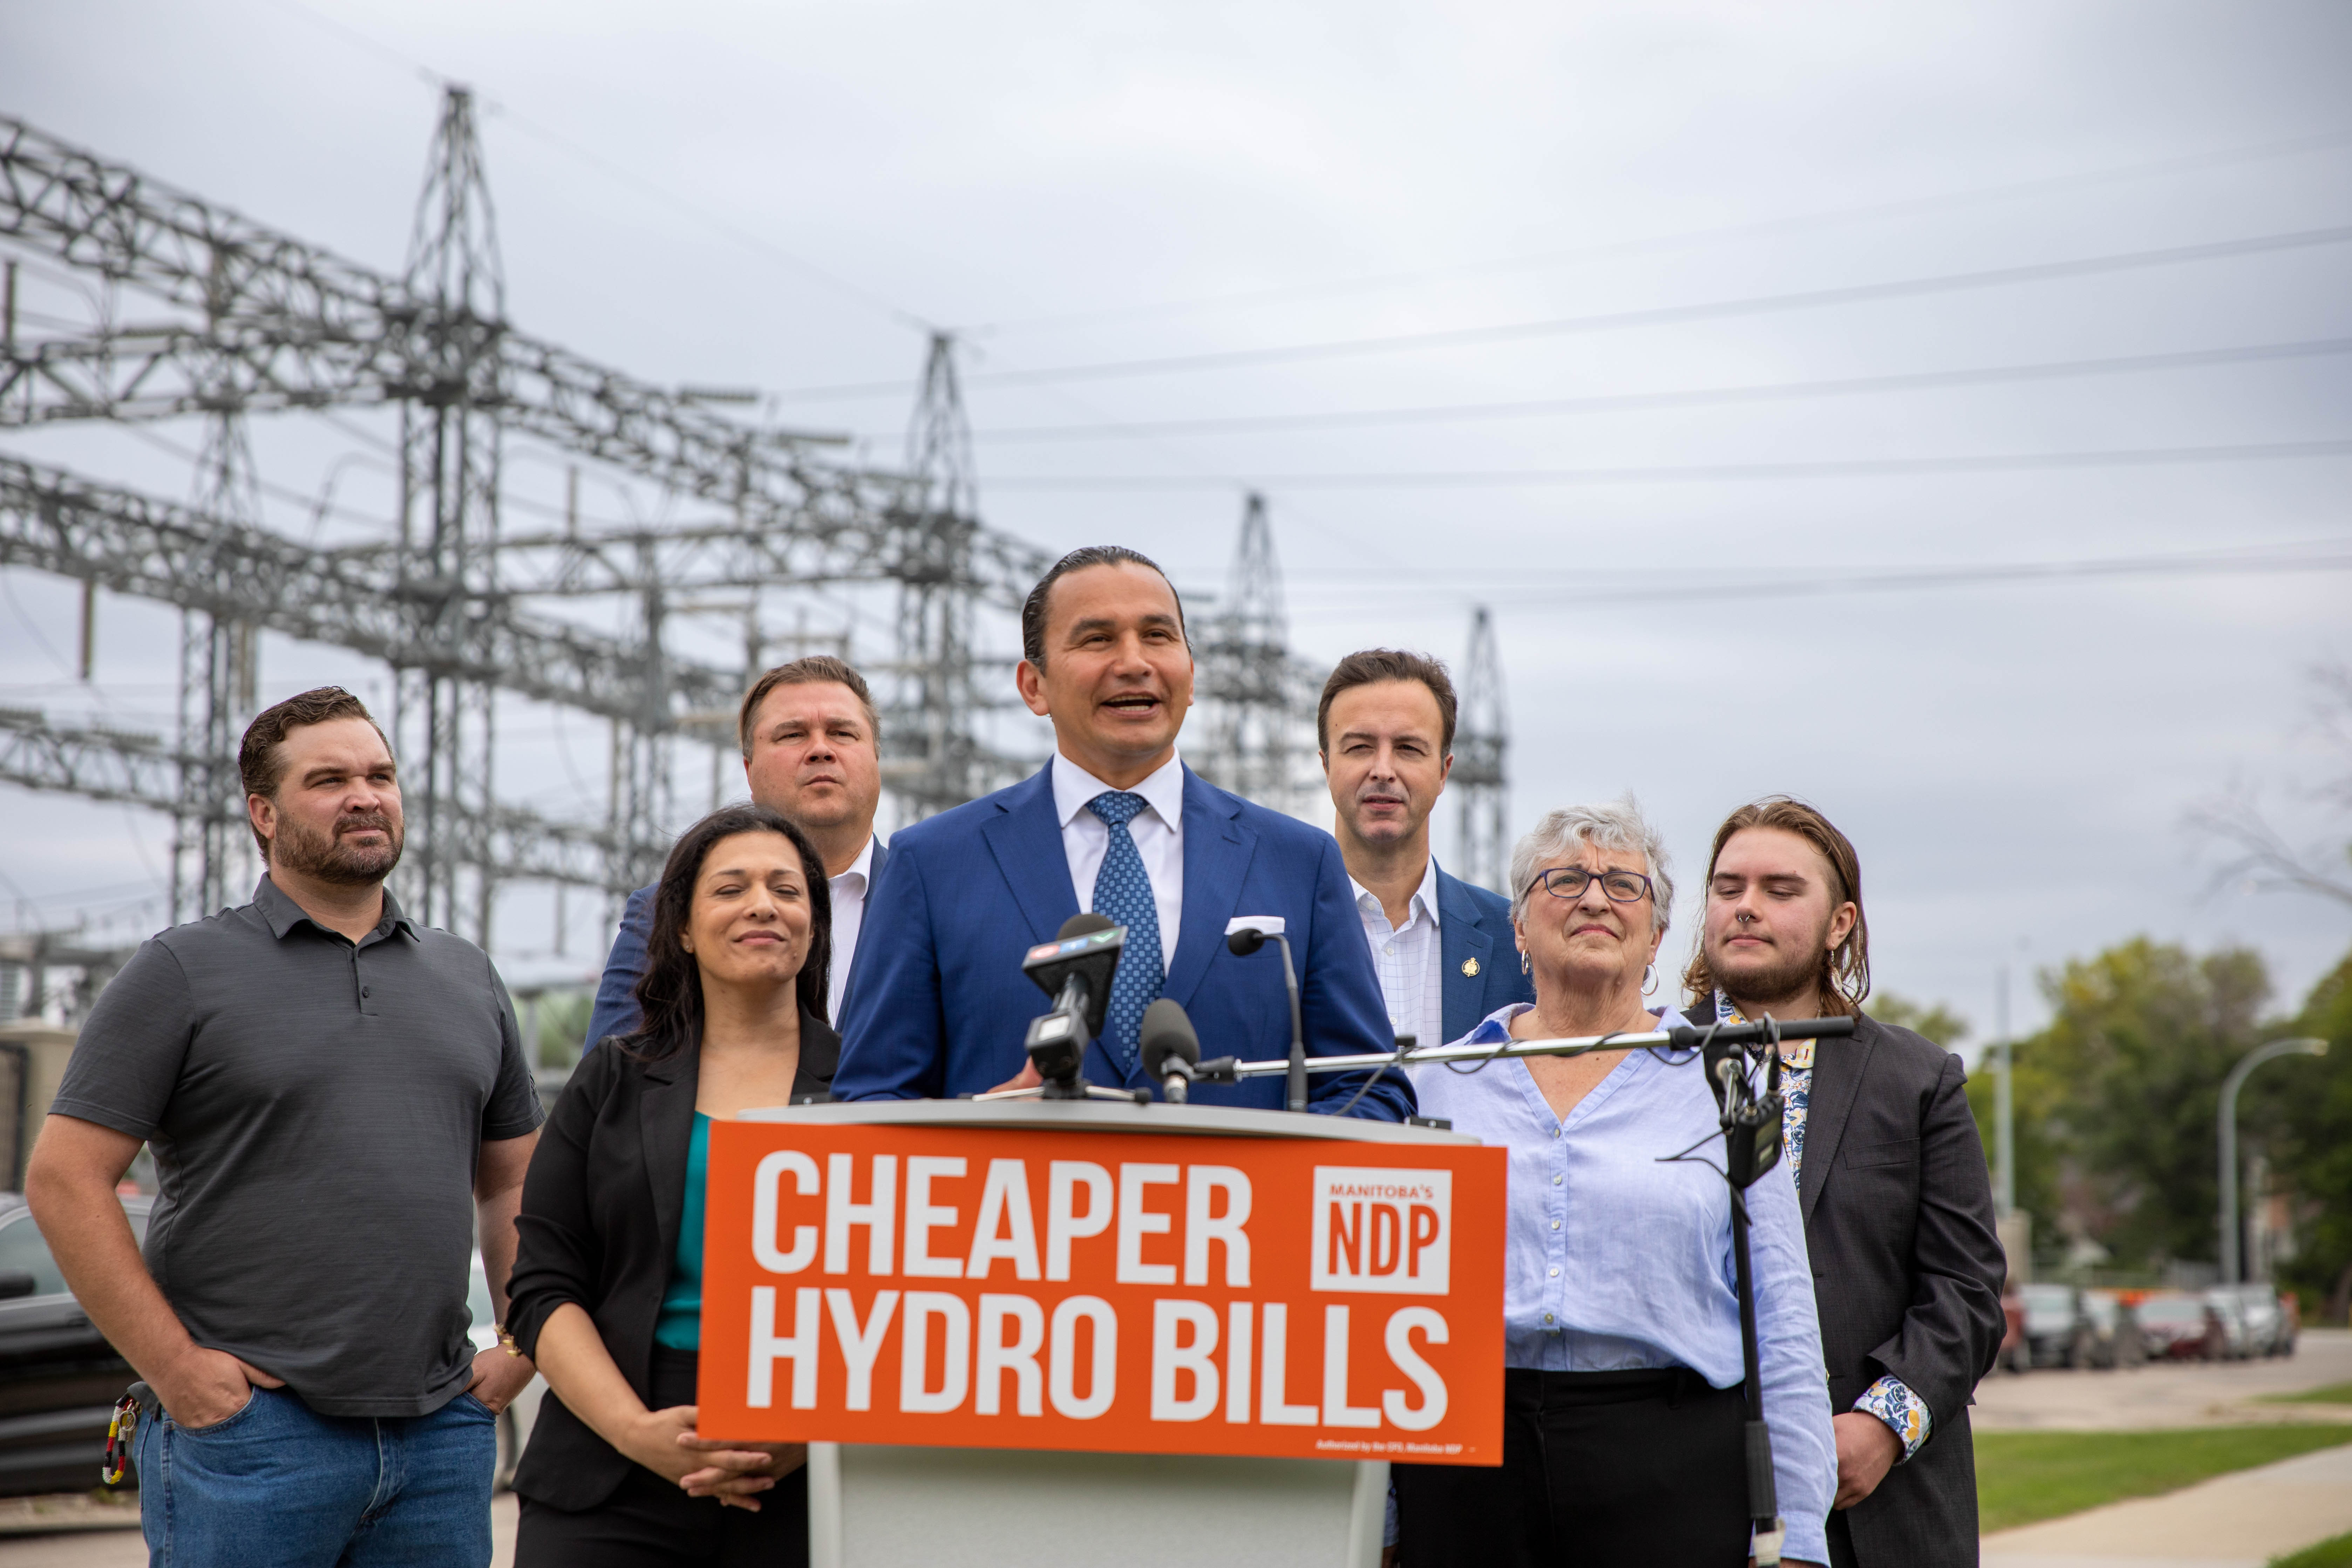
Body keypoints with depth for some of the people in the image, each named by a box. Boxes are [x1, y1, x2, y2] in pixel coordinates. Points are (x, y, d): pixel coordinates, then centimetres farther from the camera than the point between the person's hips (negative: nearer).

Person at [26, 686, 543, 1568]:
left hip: (442, 1430, 5)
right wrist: (174, 1367, -11)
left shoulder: (469, 979, 15)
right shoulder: (184, 972, 0)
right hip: (248, 1426, -4)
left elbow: (513, 1181, 22)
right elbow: (64, 1180, -6)